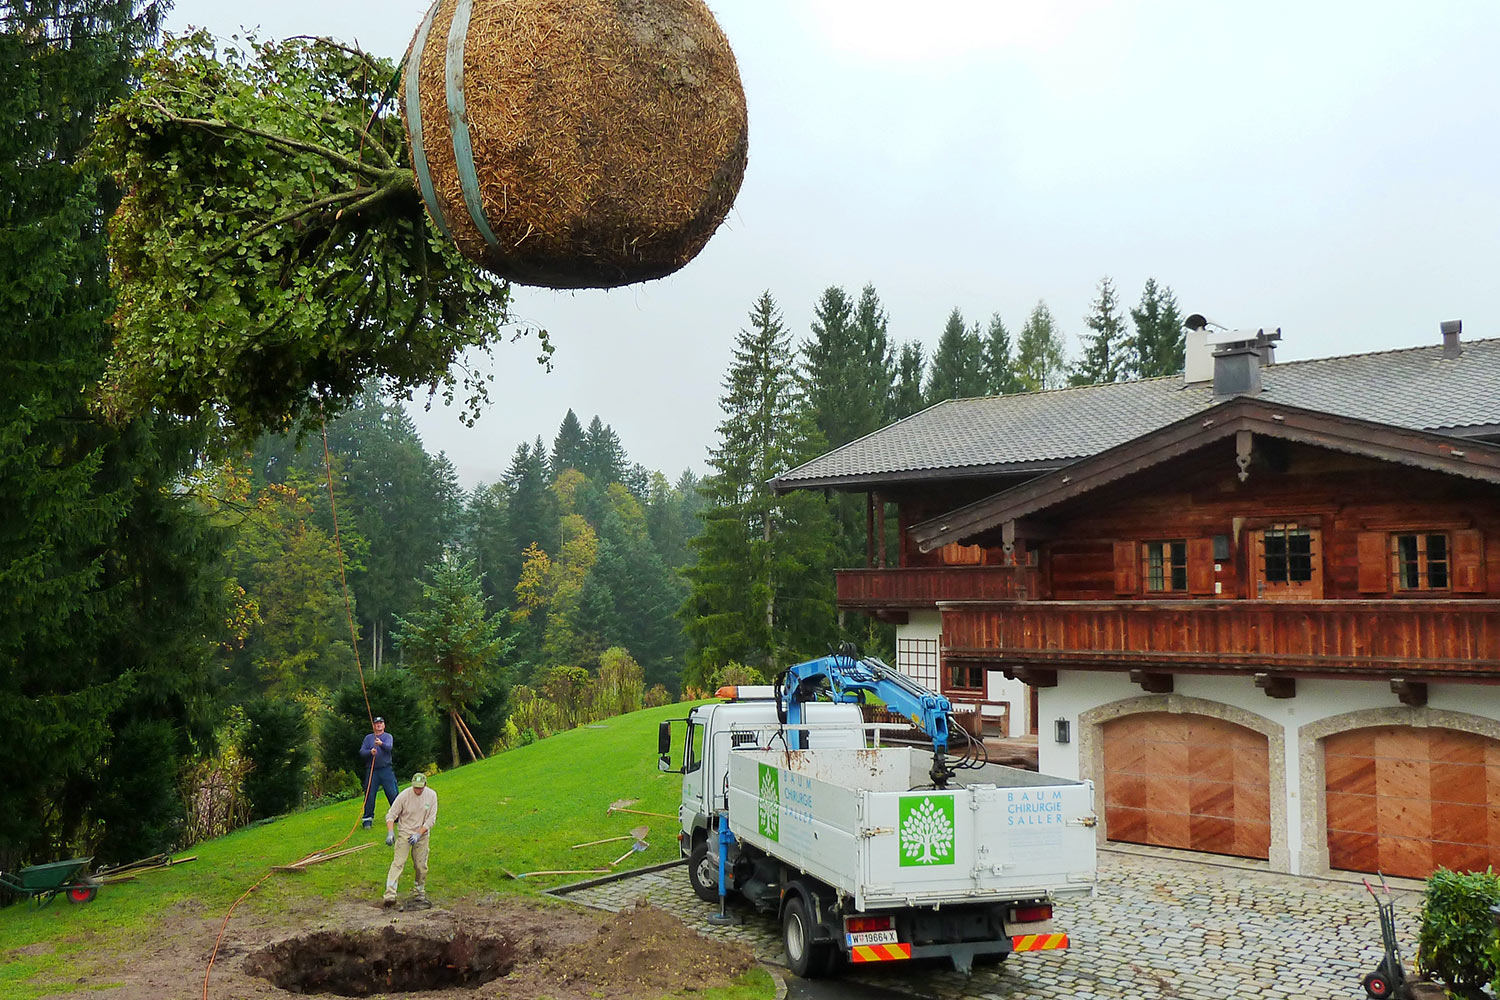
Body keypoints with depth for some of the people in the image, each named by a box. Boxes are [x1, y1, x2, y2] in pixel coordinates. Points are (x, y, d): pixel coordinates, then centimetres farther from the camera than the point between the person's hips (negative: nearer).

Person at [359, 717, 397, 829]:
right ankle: (368, 819, 8)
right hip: (372, 770, 1)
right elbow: (361, 752, 2)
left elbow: (389, 747, -15)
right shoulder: (368, 738, 13)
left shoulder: (388, 736, 7)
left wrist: (381, 744, -37)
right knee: (369, 795, -1)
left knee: (392, 793, -2)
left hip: (386, 769, -1)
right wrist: (370, 752, -19)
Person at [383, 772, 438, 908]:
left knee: (421, 866, 4)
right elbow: (391, 815, -8)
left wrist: (418, 834, -15)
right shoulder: (404, 795, -13)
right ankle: (390, 894, -22)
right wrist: (390, 833, -22)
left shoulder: (431, 795, -6)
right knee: (398, 862, -14)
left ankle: (418, 892, 22)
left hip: (422, 834, 2)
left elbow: (431, 819, -6)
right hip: (404, 833, -2)